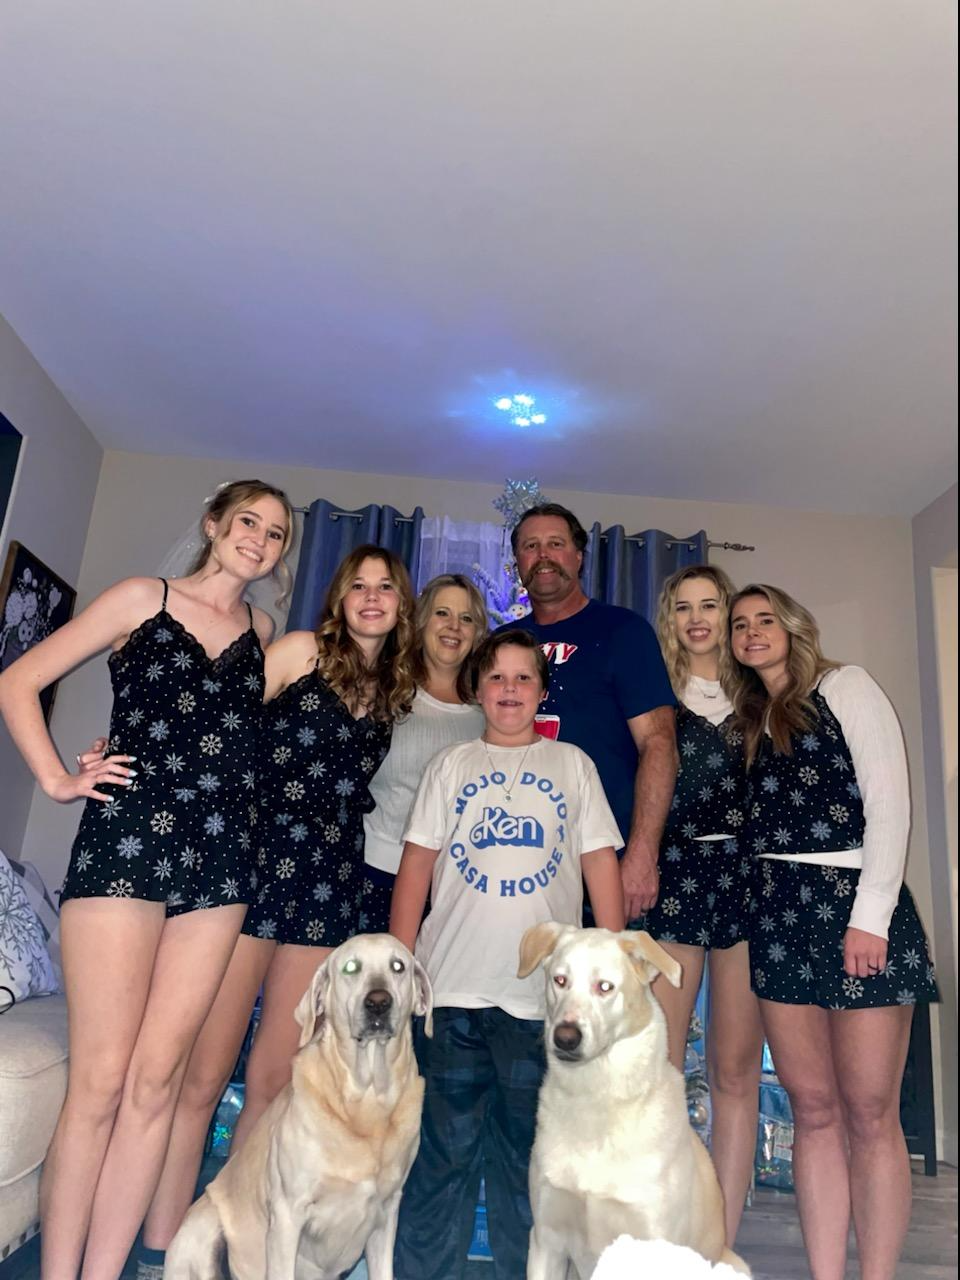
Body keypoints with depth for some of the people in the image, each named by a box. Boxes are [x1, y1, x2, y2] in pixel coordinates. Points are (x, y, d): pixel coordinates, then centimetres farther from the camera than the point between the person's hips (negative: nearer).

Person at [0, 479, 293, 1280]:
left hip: (219, 855, 4)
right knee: (100, 1080, -2)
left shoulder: (263, 632, 15)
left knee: (157, 1080, 6)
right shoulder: (143, 599, 5)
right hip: (124, 842, -3)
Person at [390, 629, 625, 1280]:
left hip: (544, 993, 0)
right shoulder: (451, 765, 8)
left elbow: (601, 862, 6)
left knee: (528, 1150, 11)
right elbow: (417, 863, 7)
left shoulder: (572, 764, 8)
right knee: (443, 1147, 7)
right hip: (451, 985, 0)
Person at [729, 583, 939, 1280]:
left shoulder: (846, 687, 1)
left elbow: (890, 802, -7)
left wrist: (871, 916, -14)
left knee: (870, 1114, 0)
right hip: (779, 915, 5)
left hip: (856, 907, -5)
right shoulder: (751, 719, 17)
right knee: (814, 1110, 8)